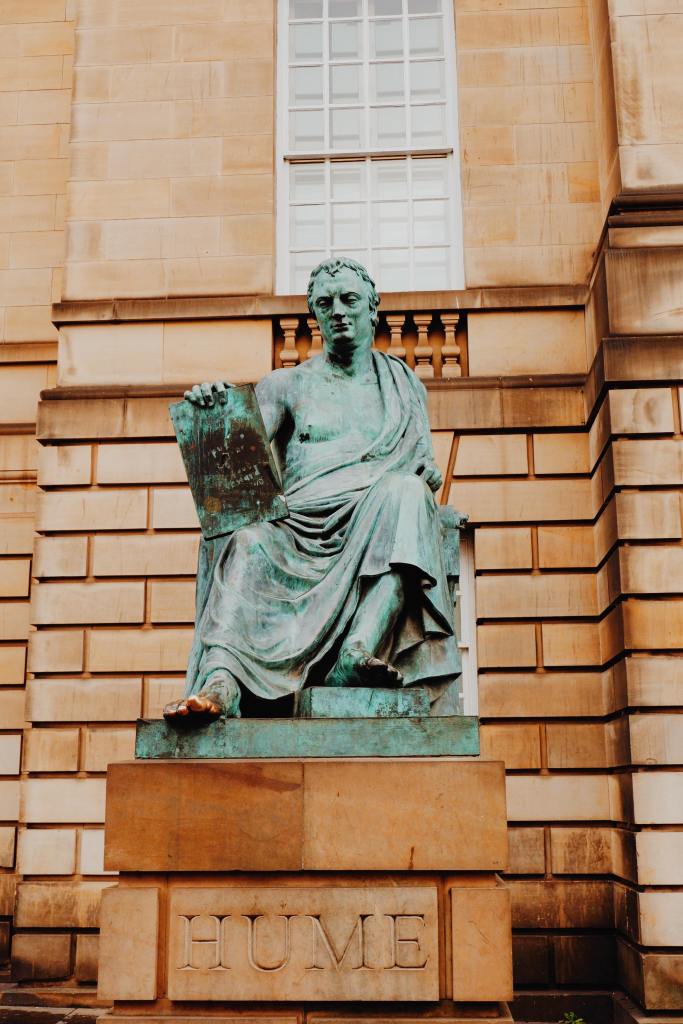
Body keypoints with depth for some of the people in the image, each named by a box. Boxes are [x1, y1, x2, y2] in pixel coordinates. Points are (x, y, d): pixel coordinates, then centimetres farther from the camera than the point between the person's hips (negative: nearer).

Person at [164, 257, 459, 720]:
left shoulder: (405, 385, 24)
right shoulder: (288, 384, 18)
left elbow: (426, 474, 22)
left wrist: (429, 473, -4)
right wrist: (215, 407, -21)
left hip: (377, 533, 1)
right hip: (301, 533, 0)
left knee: (405, 492, -33)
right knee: (247, 538, -33)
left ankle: (359, 652, -46)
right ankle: (221, 681, -50)